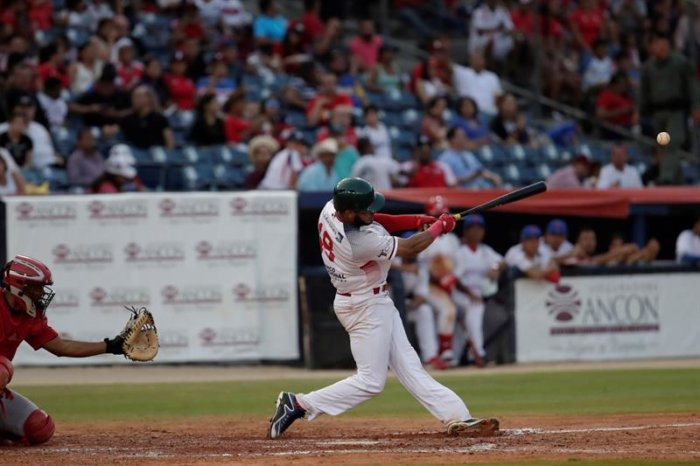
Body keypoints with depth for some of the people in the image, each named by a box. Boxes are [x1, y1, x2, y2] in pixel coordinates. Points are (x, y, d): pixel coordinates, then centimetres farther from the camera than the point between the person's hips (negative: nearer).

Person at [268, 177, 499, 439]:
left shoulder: (331, 209, -10)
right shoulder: (361, 242, -34)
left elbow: (375, 222, 6)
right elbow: (409, 248, -22)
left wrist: (418, 221, -6)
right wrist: (439, 227, -5)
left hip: (375, 302, 10)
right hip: (366, 307, -10)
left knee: (409, 368, 8)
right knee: (371, 381, -3)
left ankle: (458, 418, 9)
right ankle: (298, 405, 1)